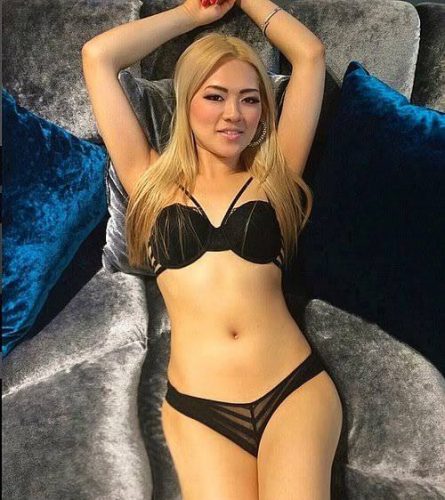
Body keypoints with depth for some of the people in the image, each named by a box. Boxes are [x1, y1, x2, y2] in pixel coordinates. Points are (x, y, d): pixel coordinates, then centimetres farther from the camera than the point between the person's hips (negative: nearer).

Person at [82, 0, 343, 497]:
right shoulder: (153, 180, 9)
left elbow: (309, 54, 11)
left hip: (295, 390, 1)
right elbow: (97, 56, 9)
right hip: (197, 409, 0)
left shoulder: (273, 177, 10)